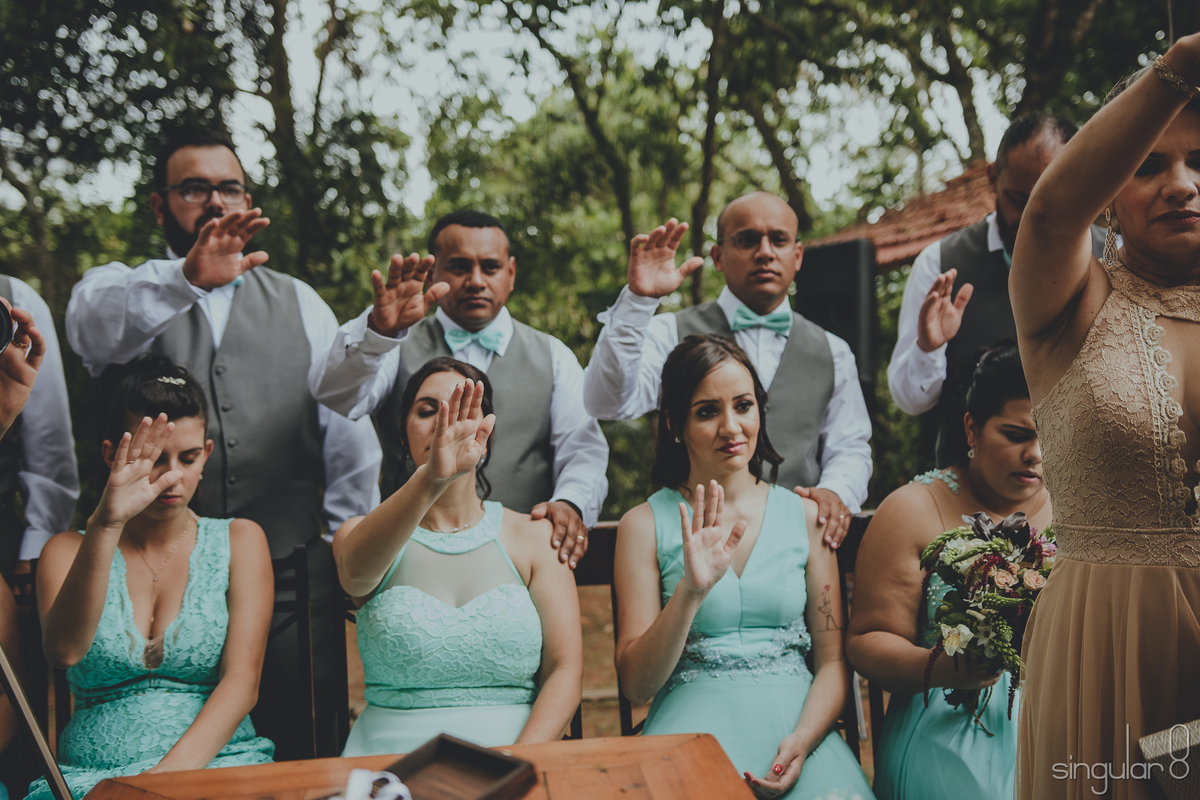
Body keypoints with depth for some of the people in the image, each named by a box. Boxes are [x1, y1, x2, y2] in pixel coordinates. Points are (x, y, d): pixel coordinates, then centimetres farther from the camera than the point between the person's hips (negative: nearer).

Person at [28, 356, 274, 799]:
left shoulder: (239, 541, 11)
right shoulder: (68, 551, 12)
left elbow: (242, 680, -2)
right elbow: (65, 650, -11)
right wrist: (106, 526, -22)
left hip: (216, 761, 0)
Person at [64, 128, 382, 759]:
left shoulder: (298, 302, 14)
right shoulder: (123, 293, 8)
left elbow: (349, 428, 10)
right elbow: (94, 323, -17)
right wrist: (186, 277, -36)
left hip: (295, 573, 2)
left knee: (306, 752, 2)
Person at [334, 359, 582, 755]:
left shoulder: (534, 535, 9)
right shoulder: (360, 533, 7)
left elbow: (566, 670, 2)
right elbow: (357, 569, -19)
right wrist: (430, 478, -36)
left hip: (513, 743, 0)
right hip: (393, 750, 0)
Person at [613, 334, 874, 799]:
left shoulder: (806, 516, 9)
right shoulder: (645, 524, 3)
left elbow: (833, 661, 8)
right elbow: (635, 685, -3)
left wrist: (802, 740, -12)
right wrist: (691, 592, -19)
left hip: (795, 716, 2)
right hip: (691, 720, -2)